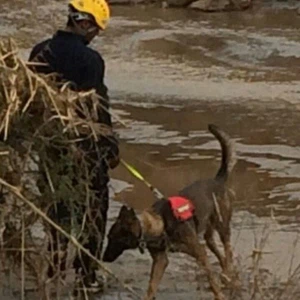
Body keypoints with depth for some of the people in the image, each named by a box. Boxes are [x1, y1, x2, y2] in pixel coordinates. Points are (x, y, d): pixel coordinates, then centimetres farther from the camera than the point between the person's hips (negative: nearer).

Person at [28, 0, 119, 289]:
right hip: (88, 146, -6)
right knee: (92, 212, 8)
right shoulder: (89, 60, -22)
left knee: (57, 206, 19)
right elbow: (99, 109, -19)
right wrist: (111, 147, -7)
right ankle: (86, 274, 11)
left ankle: (55, 270, 25)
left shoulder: (40, 52, -2)